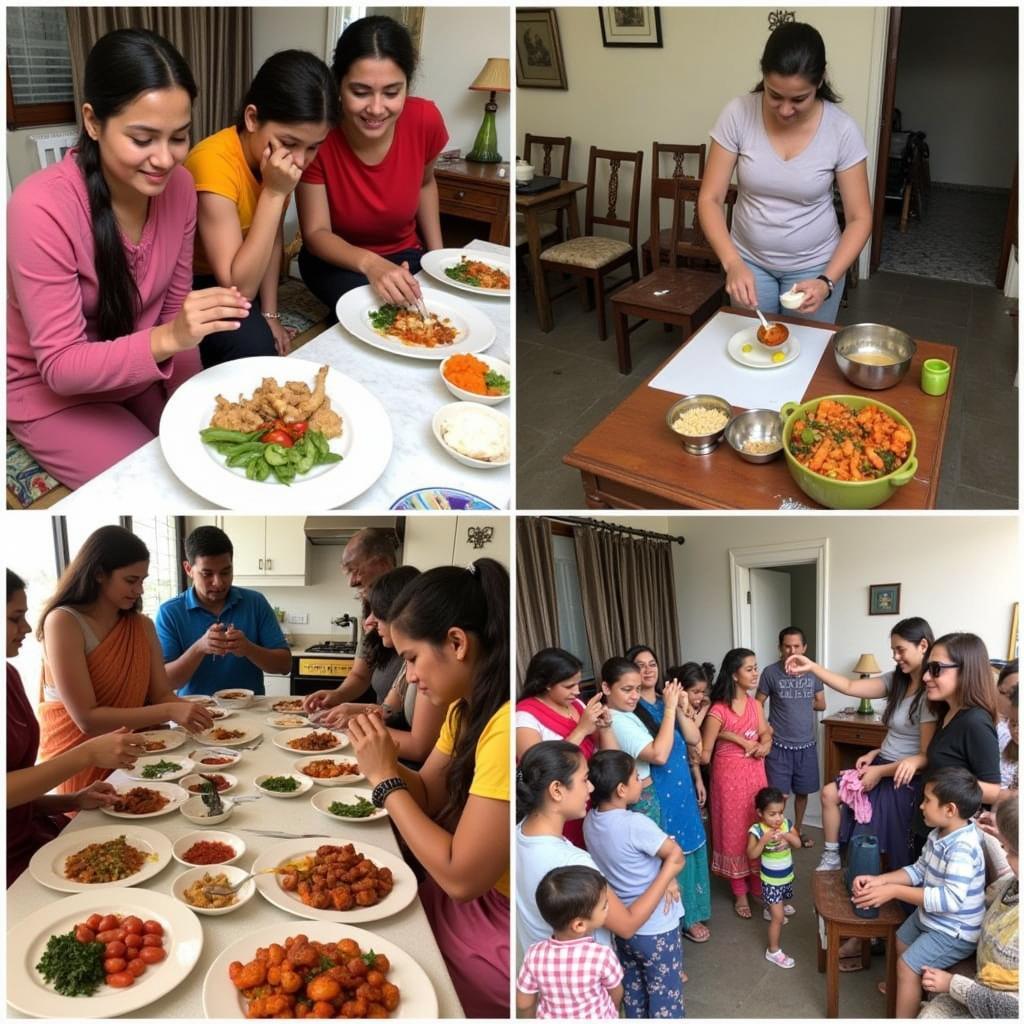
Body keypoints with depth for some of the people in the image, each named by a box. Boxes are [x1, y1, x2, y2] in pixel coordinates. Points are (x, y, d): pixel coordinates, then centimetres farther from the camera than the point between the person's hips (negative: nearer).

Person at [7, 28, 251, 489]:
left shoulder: (178, 185, -12)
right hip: (53, 394, -5)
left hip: (141, 372, 5)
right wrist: (167, 340, -41)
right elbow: (61, 367, -26)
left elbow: (173, 309, -2)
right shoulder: (40, 208, -29)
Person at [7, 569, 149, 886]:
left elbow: (18, 784, 12)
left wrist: (73, 801, 0)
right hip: (13, 866, -6)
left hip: (33, 835, 6)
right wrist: (88, 755, -25)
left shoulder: (9, 674, 8)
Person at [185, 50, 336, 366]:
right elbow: (239, 289, -34)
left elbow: (273, 237, 0)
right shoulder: (214, 162, -32)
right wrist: (274, 192, -36)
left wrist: (270, 314, -9)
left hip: (239, 278, 6)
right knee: (253, 344, -27)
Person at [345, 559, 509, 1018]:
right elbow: (427, 797, 8)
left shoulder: (506, 727, -30)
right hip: (475, 898, 7)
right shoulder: (470, 705, 0)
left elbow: (460, 876, -26)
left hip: (498, 924, -7)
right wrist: (383, 760, -11)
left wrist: (383, 778, -18)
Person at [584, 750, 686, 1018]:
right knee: (665, 994, 12)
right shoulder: (635, 824, -30)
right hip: (655, 927, -7)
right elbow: (676, 855, -20)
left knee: (632, 987, 24)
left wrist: (663, 876, -3)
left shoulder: (590, 820, -8)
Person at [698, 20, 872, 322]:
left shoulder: (841, 130, -17)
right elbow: (709, 200, -14)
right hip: (749, 260, 1)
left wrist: (827, 281, -26)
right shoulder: (738, 115, -16)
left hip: (813, 266, -1)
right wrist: (732, 263, -30)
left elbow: (859, 218, -11)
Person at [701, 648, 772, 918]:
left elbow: (765, 735, 5)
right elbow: (704, 753, -16)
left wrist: (763, 745, -13)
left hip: (755, 773, 6)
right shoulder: (718, 710, -17)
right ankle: (740, 892, 21)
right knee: (734, 832, 6)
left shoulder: (755, 705, 3)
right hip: (730, 774, -5)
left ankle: (758, 886, 30)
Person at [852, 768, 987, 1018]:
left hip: (954, 931, -10)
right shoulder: (938, 834, -4)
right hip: (930, 917, 10)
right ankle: (904, 986, 53)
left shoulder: (962, 848, -34)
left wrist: (895, 891, -38)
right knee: (902, 942, 26)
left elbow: (951, 899, -40)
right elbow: (919, 870, 6)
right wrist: (879, 880, -8)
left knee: (908, 966, -12)